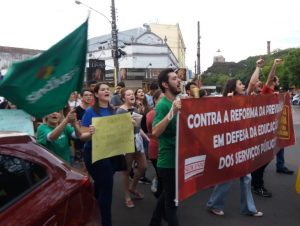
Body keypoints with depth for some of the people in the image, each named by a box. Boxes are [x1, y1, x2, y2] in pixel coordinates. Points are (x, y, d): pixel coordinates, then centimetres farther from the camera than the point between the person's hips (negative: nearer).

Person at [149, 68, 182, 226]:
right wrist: (172, 112, -37)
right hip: (168, 161, -9)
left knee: (166, 196, 23)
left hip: (177, 159, 9)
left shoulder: (177, 102, 9)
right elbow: (155, 132, -30)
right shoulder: (163, 105, -17)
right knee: (171, 200, 3)